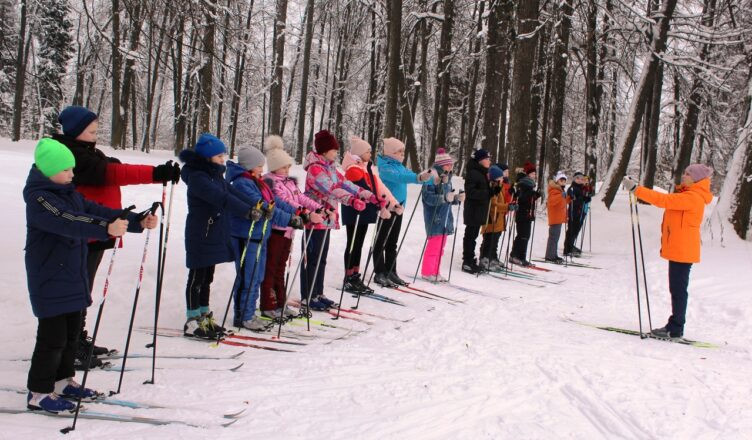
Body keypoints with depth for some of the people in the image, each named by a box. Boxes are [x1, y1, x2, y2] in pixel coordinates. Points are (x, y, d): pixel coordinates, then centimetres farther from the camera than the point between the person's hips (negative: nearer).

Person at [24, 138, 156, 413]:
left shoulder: (71, 195, 11)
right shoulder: (38, 198, -17)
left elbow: (99, 212, 6)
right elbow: (67, 221, -34)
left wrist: (138, 222, -5)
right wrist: (106, 228, -47)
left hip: (73, 278, 9)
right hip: (50, 282, -9)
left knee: (72, 333, 16)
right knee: (53, 336, -3)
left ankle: (64, 381, 30)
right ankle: (39, 393, 8)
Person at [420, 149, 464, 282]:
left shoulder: (447, 177, 14)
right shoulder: (432, 177, -13)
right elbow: (428, 197, -20)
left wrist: (457, 198, 2)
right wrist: (444, 197, -30)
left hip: (445, 216, 9)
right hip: (434, 216, -9)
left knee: (440, 246, 12)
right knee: (434, 245, -7)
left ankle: (435, 272, 20)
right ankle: (427, 272, 2)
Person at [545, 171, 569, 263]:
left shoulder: (561, 190, 19)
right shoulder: (554, 190, -12)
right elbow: (551, 202, -28)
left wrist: (568, 198, 11)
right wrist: (561, 196, -38)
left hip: (560, 217, 10)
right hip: (555, 217, -10)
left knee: (556, 236, 15)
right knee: (553, 236, -12)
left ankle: (554, 255, 22)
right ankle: (550, 256, -12)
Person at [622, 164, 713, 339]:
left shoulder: (693, 197, -18)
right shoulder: (687, 195, 16)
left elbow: (664, 200, -25)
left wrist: (636, 189, -26)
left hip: (682, 250, -10)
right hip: (678, 250, 10)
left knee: (678, 289, -4)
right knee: (677, 289, 15)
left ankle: (675, 329, 2)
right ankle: (674, 325, 22)